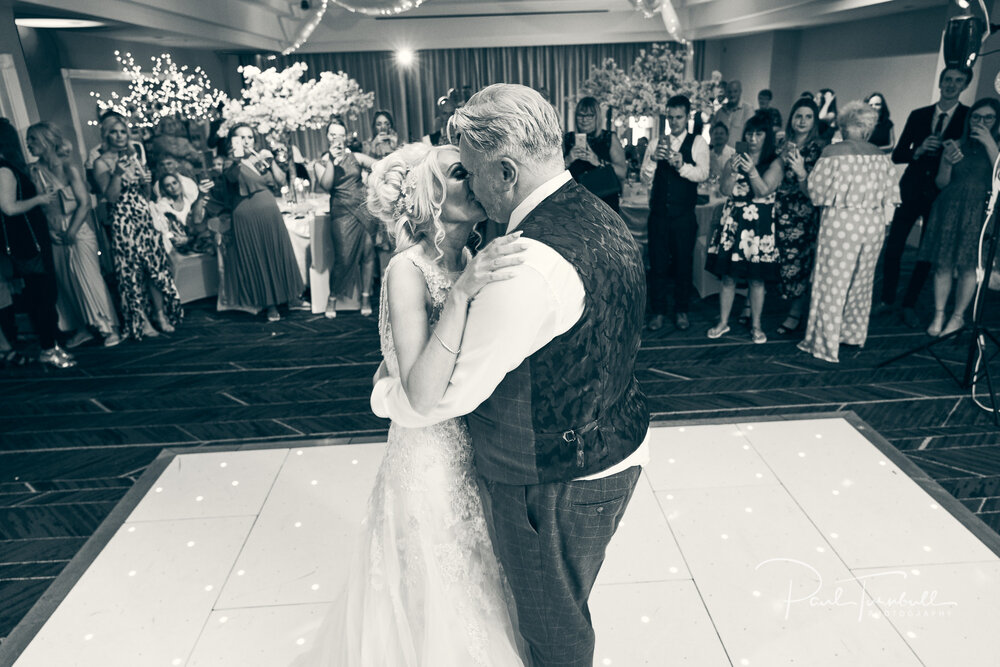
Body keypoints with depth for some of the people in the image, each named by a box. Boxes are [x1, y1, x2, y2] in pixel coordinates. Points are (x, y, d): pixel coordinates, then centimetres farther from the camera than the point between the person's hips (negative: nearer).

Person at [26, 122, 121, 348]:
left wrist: (71, 232, -13)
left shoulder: (69, 168, -9)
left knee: (89, 279, -7)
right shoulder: (35, 171, 4)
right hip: (55, 235, 5)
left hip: (78, 231, -5)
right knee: (66, 282, 8)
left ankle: (108, 327, 2)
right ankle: (84, 327, 19)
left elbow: (84, 203, -11)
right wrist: (49, 231, -7)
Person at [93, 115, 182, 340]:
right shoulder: (102, 163, -3)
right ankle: (140, 322, 9)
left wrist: (146, 182, -4)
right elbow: (111, 197, -13)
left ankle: (160, 314, 15)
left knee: (156, 266, 5)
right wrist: (117, 173, -23)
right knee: (132, 272, 1)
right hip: (123, 223, -5)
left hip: (145, 218, 5)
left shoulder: (133, 157, 13)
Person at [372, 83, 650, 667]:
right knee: (566, 605, 32)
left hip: (555, 487, -9)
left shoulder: (529, 262, -32)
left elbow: (451, 392, -22)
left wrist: (384, 395, -3)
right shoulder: (602, 219, 0)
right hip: (613, 454, 9)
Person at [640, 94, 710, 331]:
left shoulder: (698, 143, 2)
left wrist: (682, 165, -33)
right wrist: (653, 159, -19)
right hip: (658, 213, 2)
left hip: (684, 215, -1)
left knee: (683, 263, 7)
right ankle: (658, 311, 16)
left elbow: (702, 174, -14)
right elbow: (646, 179, 0)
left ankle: (681, 311, 21)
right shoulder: (656, 143, 8)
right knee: (657, 263, 5)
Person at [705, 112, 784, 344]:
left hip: (758, 224, -2)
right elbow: (726, 190, 2)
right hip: (733, 220, 3)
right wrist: (733, 171, -15)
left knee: (756, 278, 1)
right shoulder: (736, 158, 11)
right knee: (728, 276, 4)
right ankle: (723, 322, 16)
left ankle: (756, 326, 14)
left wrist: (752, 171, -23)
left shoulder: (774, 163, 2)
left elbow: (764, 191, -10)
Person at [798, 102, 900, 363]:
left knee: (832, 283, 1)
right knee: (861, 283, 17)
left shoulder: (833, 152, -9)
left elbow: (816, 188, -5)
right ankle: (854, 334, 32)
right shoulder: (881, 156, 6)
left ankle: (825, 344, 5)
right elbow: (889, 196, 9)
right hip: (874, 222, 5)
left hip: (841, 220, -5)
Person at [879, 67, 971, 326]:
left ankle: (909, 305, 17)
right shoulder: (918, 115, 7)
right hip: (911, 189, 1)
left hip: (941, 194, -1)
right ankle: (887, 300, 15)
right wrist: (919, 150, -15)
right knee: (893, 247, -1)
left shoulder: (970, 117, 1)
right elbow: (897, 155, 3)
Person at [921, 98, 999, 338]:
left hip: (978, 212, -2)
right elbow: (941, 183, 9)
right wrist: (947, 162, -11)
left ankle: (958, 316, 13)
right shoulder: (956, 145, 9)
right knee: (943, 264, 2)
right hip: (949, 209, 2)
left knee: (967, 266, 0)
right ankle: (939, 315, 12)